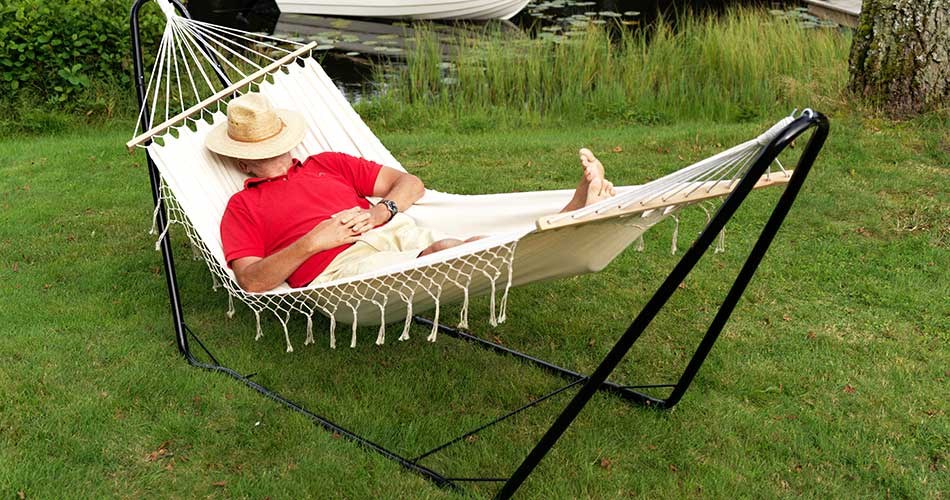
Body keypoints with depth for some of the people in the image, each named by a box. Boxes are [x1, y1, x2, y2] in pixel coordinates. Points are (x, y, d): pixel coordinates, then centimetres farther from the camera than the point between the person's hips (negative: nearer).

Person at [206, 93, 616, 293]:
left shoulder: (327, 164, 28)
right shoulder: (242, 206, 18)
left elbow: (410, 183, 22)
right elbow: (252, 280, 2)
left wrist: (380, 212, 0)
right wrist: (310, 242, -9)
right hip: (341, 267, -5)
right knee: (448, 252, -33)